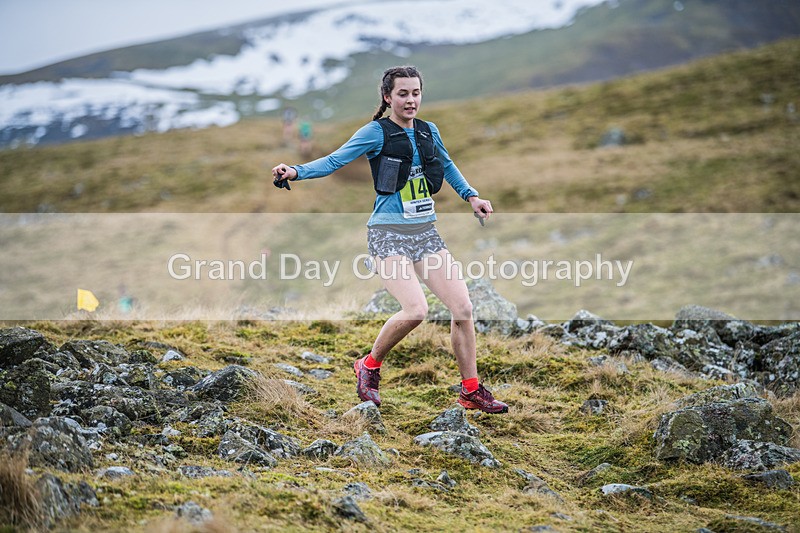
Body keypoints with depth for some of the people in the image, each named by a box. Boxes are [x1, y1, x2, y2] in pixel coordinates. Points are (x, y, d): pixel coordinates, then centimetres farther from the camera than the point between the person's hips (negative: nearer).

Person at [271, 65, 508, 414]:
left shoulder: (429, 132, 12)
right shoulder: (377, 132, -5)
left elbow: (447, 166, 31)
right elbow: (334, 161, -10)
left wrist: (471, 196, 23)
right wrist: (295, 171, -25)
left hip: (426, 232, 6)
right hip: (389, 232, -6)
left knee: (463, 308, -2)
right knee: (415, 310, -24)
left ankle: (471, 391, 12)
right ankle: (369, 367, 3)